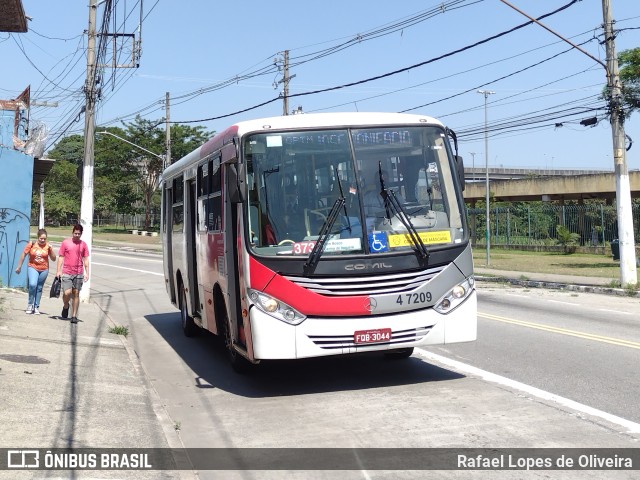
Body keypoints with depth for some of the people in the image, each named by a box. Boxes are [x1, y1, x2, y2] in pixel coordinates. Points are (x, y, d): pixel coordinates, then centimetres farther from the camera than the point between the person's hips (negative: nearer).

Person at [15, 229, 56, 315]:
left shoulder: (48, 246, -3)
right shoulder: (32, 244, -6)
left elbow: (54, 259, 0)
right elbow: (23, 255, 4)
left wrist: (51, 249, -15)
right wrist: (19, 266, 8)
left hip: (44, 270, 1)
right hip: (32, 268, -1)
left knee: (39, 288, 8)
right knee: (32, 284, -21)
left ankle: (36, 307, 20)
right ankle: (30, 304, -2)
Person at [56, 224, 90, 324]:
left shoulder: (83, 245, 6)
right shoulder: (65, 242, 2)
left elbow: (86, 260, 9)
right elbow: (61, 257, 4)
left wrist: (87, 273, 3)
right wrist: (58, 271, -1)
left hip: (79, 274, 2)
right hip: (67, 273, -2)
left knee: (76, 294, 3)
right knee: (67, 293, -11)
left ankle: (74, 316, 9)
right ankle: (65, 306, 21)